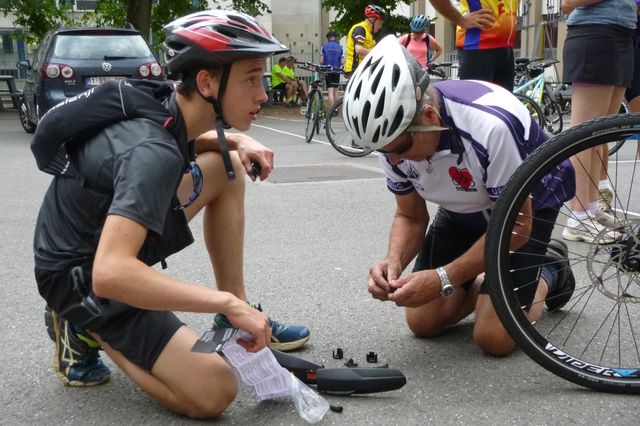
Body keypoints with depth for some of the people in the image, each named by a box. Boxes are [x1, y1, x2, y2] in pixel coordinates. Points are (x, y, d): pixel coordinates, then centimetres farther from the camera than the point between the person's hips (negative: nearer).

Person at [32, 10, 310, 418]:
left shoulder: (161, 102, -7)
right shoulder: (153, 152, -33)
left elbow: (186, 142, 20)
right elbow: (110, 273, -43)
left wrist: (239, 142, -3)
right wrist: (227, 302, -38)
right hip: (82, 274, -9)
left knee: (226, 166, 2)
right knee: (215, 393, -17)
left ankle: (237, 321, 6)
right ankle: (87, 328, 2)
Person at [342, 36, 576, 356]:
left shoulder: (491, 125, -40)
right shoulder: (394, 137, -21)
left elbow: (516, 225, -27)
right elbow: (410, 216, -6)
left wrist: (444, 278, -33)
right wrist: (393, 263, -27)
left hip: (526, 204, -5)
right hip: (464, 209, 5)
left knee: (494, 339, -15)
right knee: (422, 322, -3)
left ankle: (549, 274, 13)